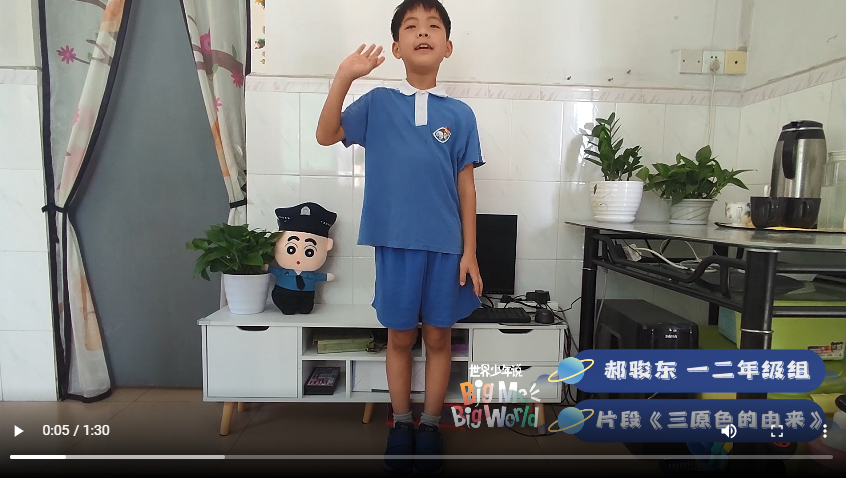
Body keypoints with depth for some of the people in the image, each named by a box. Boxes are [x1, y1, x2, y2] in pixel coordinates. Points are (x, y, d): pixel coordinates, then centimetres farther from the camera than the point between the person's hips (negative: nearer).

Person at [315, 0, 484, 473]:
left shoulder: (461, 114, 4)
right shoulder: (378, 103, 4)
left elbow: (466, 187, 3)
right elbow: (327, 135, -5)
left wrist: (469, 253, -1)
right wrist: (344, 78, -18)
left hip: (446, 245, 1)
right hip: (396, 241, 0)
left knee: (438, 336, 10)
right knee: (400, 336, 12)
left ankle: (431, 425, 30)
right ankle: (401, 423, 32)